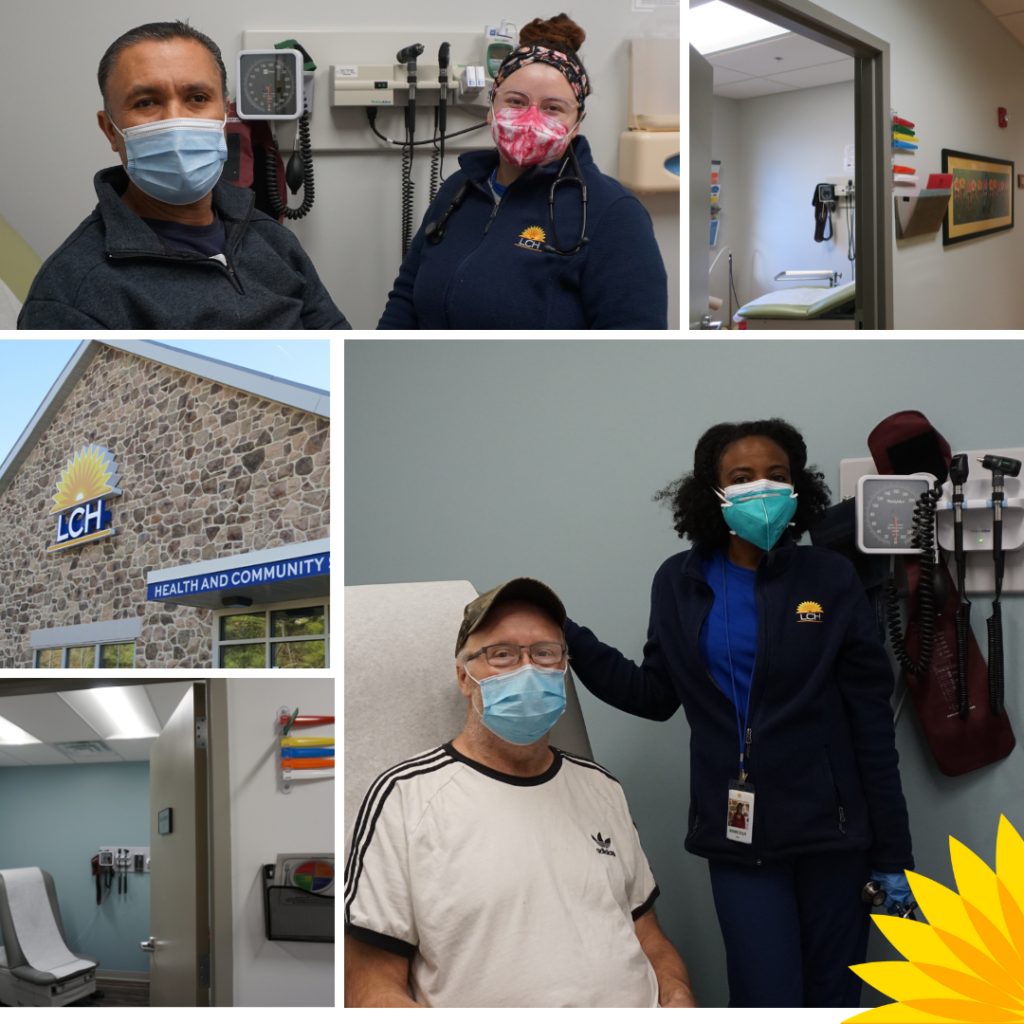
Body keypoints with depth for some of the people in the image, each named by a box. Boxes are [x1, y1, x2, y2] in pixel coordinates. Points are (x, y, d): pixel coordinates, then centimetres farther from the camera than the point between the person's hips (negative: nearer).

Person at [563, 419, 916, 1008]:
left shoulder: (831, 579, -2)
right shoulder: (680, 584, 4)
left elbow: (872, 722, -1)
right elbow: (655, 695, 10)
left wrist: (892, 854, -2)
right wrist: (568, 640, -1)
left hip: (830, 828, 0)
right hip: (739, 833, 1)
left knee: (835, 998, 9)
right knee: (767, 1001, -4)